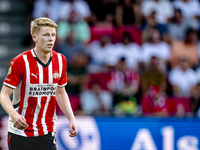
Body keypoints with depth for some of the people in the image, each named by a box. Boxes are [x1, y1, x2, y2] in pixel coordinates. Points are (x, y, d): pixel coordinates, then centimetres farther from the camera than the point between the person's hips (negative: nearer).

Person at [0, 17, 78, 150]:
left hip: (47, 133, 4)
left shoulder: (60, 60, 3)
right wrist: (14, 115, -31)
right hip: (20, 133, -4)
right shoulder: (20, 62, -13)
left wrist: (71, 119, 5)